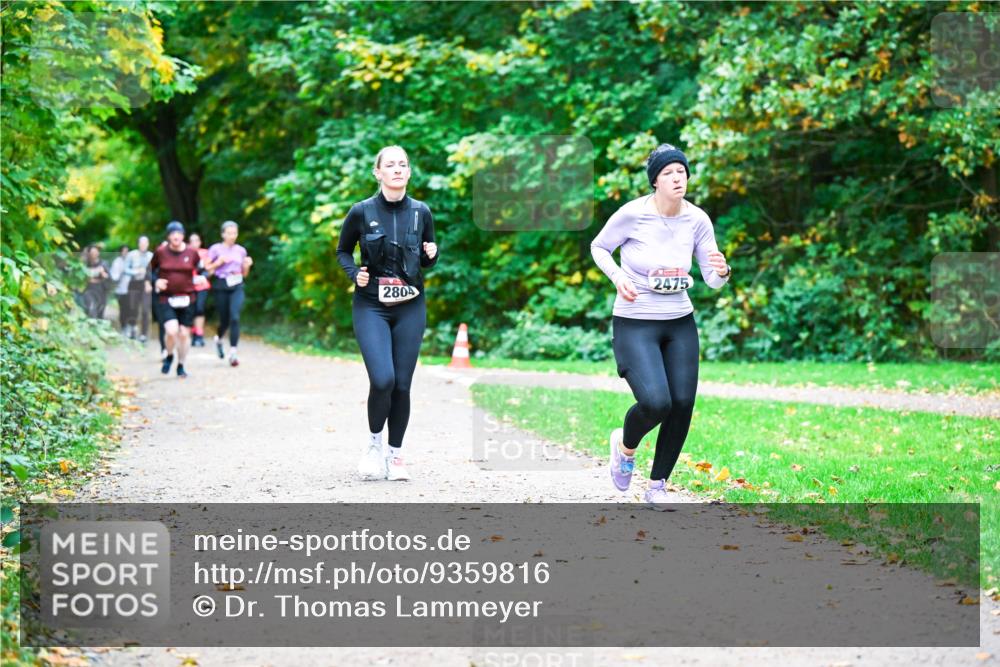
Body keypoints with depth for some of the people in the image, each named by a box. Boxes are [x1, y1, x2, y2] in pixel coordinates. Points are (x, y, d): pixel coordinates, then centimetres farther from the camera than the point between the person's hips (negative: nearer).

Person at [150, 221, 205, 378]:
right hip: (166, 299, -2)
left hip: (187, 299, 2)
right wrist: (156, 280, -7)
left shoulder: (192, 252, 0)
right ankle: (169, 356, 12)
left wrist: (201, 277, -9)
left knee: (184, 333, 5)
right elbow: (152, 270, 12)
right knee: (172, 331, -19)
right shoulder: (160, 252, -2)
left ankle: (181, 366, 25)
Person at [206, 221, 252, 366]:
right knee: (224, 320, 5)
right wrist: (218, 263, -14)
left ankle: (233, 352, -16)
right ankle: (219, 339, 40)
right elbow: (206, 269, 0)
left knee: (235, 318, -15)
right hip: (221, 286, -2)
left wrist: (247, 265, -1)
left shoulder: (241, 250, 11)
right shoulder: (216, 249, 1)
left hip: (237, 286, 2)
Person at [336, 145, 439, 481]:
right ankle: (374, 441, 9)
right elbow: (342, 251, 11)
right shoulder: (362, 211, -4)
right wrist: (354, 274, -8)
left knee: (402, 385, 1)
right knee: (382, 380, -17)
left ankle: (395, 454, 17)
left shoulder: (421, 212, 2)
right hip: (371, 307, -2)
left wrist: (431, 254, -7)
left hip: (410, 308, 2)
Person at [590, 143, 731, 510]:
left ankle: (658, 486, 20)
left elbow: (713, 280, 0)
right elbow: (598, 247, 2)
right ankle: (625, 444, 16)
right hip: (635, 325, -4)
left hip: (680, 324, 4)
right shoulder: (632, 214, -15)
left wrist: (721, 270, -24)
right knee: (656, 403, -20)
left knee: (683, 405, -2)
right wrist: (618, 277, -17)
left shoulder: (697, 220, -4)